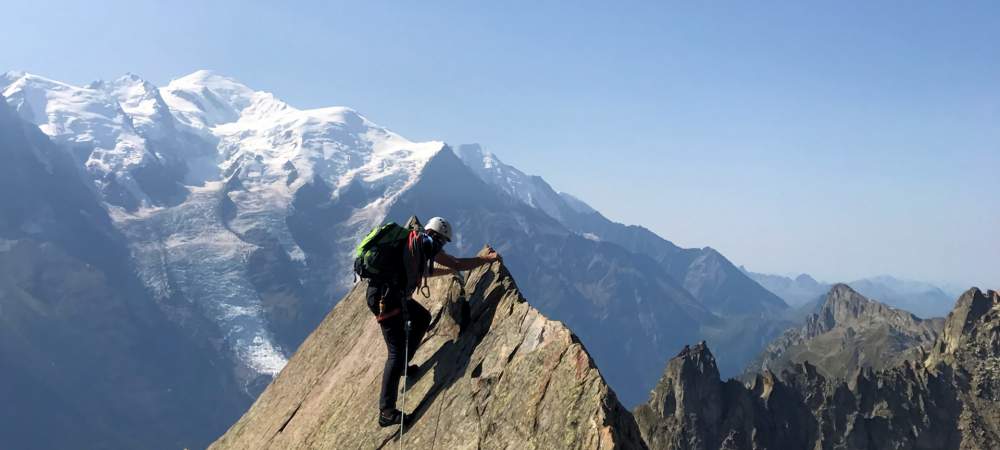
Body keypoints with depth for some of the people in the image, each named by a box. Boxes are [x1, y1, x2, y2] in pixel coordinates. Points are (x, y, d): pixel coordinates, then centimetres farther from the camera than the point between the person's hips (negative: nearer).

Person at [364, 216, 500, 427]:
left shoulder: (413, 241, 21)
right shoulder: (425, 243, -5)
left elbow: (425, 270, 39)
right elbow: (456, 264, -6)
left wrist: (449, 271, 50)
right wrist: (488, 258, 5)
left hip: (388, 294, 10)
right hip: (384, 297, -10)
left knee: (423, 317, 26)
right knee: (396, 352, -10)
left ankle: (401, 365, 30)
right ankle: (386, 412, -11)